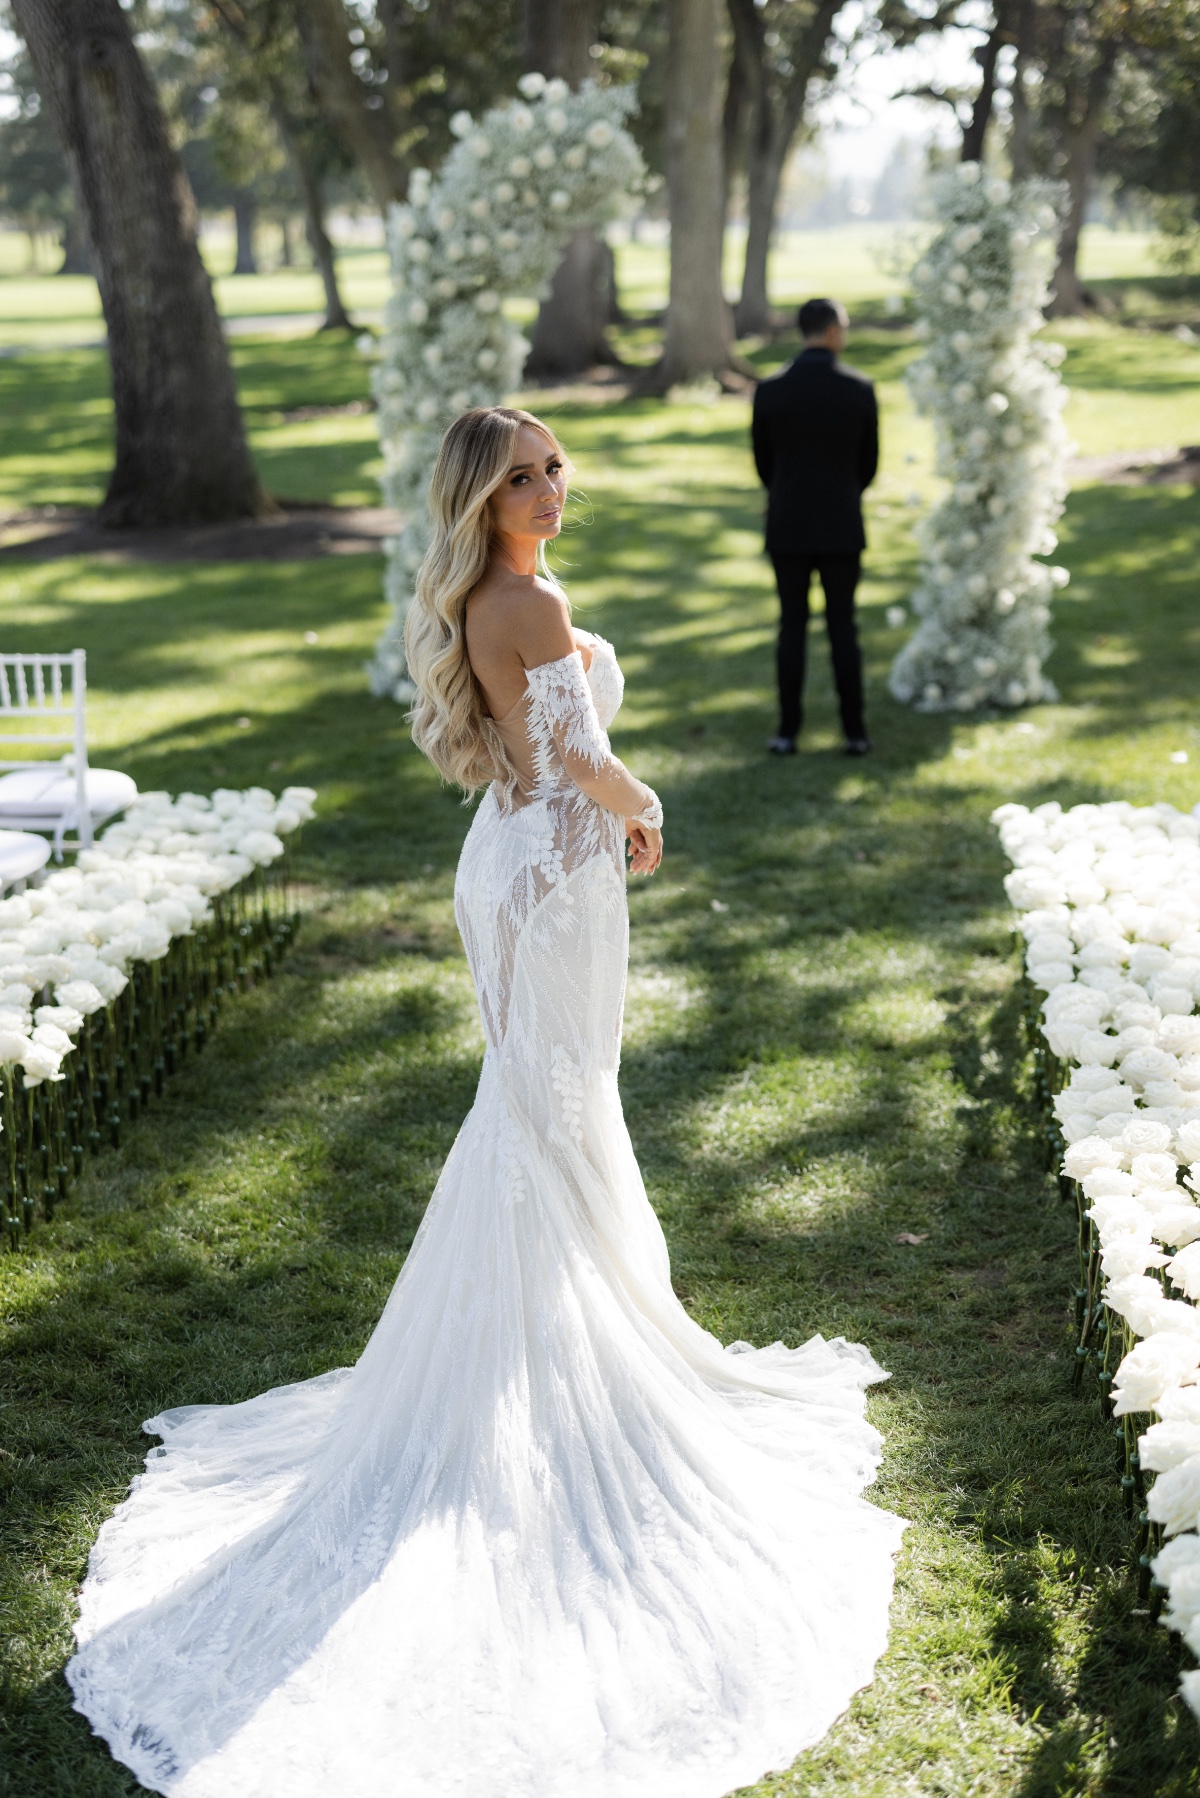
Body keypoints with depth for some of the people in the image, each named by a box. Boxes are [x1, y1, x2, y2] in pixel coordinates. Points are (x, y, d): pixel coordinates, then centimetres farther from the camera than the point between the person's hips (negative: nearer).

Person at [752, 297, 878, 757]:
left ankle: (788, 731, 9)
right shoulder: (860, 390, -8)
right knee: (843, 628, 8)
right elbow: (869, 463, 1)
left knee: (792, 628, 8)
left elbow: (763, 463, 3)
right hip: (841, 528, 0)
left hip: (787, 528, 0)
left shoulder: (770, 391, -8)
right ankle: (854, 731, 10)